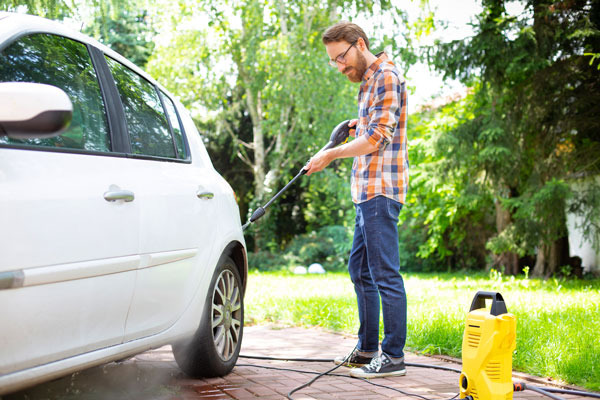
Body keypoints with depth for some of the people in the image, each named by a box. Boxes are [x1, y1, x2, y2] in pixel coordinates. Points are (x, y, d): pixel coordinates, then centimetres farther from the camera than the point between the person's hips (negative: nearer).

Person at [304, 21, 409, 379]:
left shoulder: (386, 77, -10)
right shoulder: (369, 81, 21)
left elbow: (377, 138, -16)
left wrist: (331, 155, -9)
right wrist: (362, 123, 14)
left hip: (381, 190, -11)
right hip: (368, 190, 11)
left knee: (385, 274, -9)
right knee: (361, 270, 14)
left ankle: (394, 356, -5)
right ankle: (368, 348, 23)